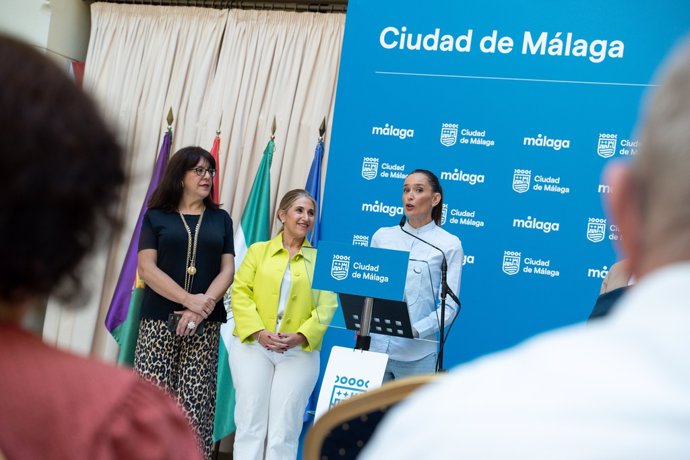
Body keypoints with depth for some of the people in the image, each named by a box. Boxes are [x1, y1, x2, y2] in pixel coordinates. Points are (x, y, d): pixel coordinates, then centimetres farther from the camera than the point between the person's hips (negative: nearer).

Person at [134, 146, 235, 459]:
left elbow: (227, 270, 5)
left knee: (194, 406, -3)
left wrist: (204, 306, -11)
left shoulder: (221, 219, 13)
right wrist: (189, 300, -14)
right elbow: (146, 268, -4)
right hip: (159, 321, -1)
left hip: (206, 325, 1)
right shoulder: (156, 217, 7)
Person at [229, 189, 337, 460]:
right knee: (250, 424, 1)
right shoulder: (258, 250, 10)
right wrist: (259, 332, -14)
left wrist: (301, 336, -15)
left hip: (300, 351, 0)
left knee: (284, 432, 0)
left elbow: (327, 306, 0)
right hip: (253, 346, 0)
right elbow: (240, 293, 1)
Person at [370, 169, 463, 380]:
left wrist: (415, 330, -20)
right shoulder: (382, 236, 10)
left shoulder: (449, 244, 0)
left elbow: (449, 307, -5)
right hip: (374, 347, 3)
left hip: (417, 355, -3)